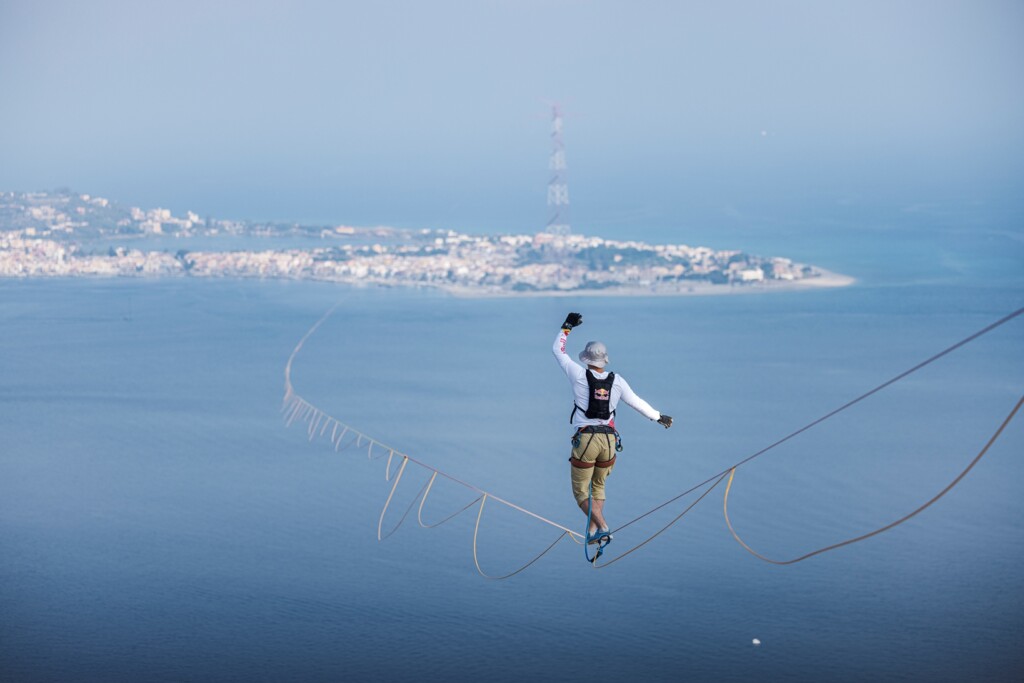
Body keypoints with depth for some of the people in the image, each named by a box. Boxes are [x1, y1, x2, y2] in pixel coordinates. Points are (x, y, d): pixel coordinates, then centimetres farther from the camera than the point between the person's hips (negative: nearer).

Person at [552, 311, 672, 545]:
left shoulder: (579, 375, -5)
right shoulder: (617, 381, 2)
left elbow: (558, 350, 9)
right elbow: (636, 402, 14)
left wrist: (567, 326, 21)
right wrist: (658, 417, 30)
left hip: (585, 440, -4)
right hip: (609, 440, 4)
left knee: (581, 491, 4)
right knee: (598, 486, 22)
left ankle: (602, 527, -13)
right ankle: (593, 531, 17)